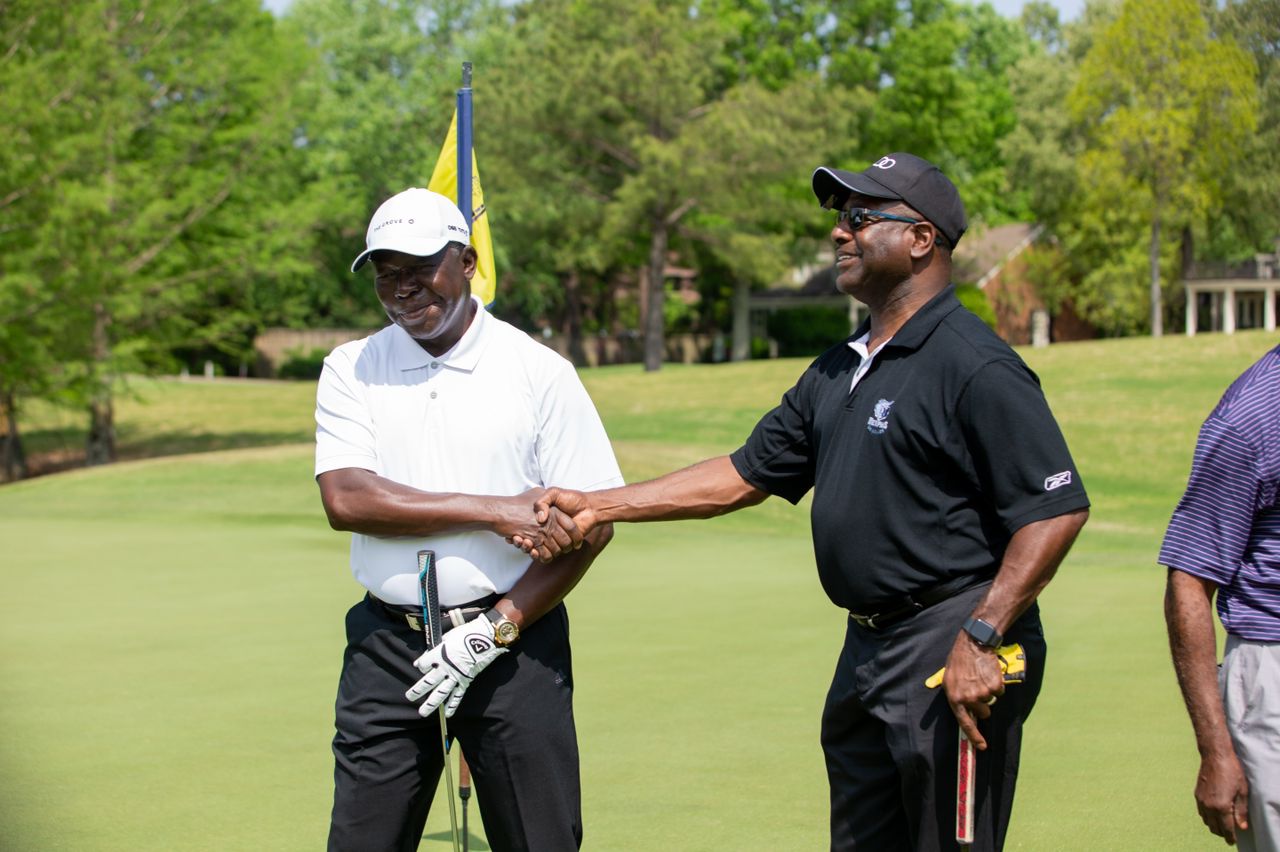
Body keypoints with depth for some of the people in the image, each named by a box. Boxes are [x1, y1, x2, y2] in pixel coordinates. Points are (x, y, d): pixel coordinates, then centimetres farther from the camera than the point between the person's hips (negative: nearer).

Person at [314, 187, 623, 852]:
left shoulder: (540, 372, 1)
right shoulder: (351, 371, 7)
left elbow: (591, 527, -4)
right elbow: (344, 499, -9)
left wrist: (495, 630, -12)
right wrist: (493, 510, -15)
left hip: (513, 638, -1)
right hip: (386, 643, 2)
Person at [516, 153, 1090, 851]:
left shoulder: (976, 367, -13)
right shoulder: (838, 371, 16)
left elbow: (1057, 509, -18)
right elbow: (745, 475, 20)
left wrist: (981, 638, -23)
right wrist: (598, 506, 14)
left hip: (954, 662, -9)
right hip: (866, 656, 9)